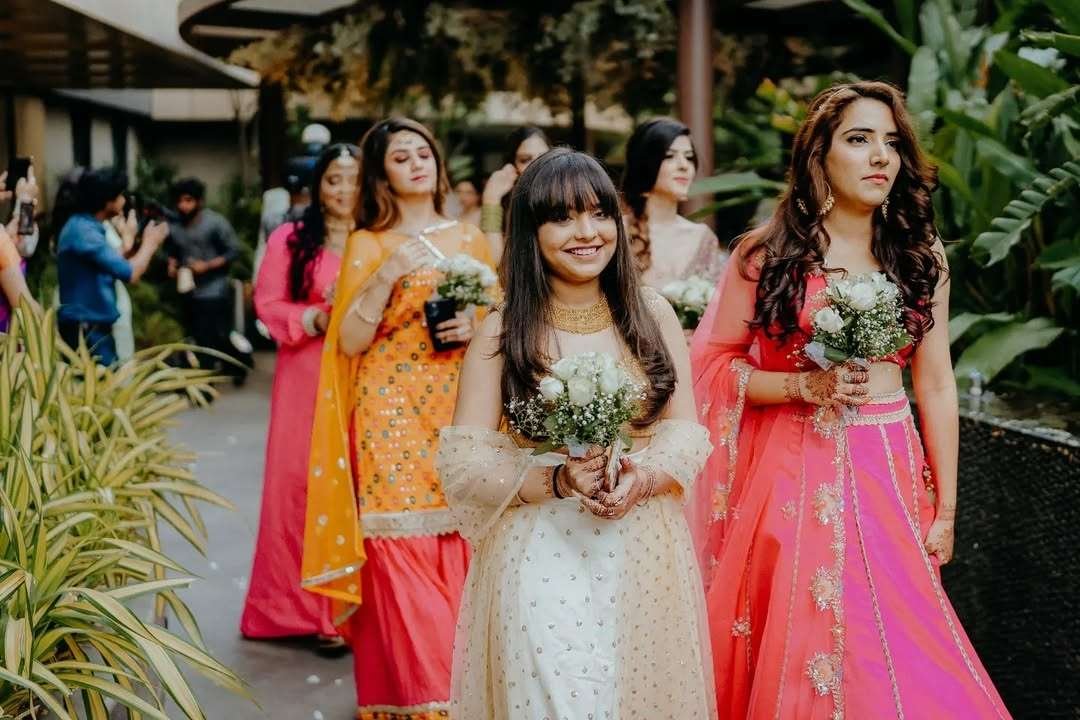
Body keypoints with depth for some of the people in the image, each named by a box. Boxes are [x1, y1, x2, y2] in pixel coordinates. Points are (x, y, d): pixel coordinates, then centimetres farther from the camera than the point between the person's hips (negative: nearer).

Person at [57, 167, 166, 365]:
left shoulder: (86, 226, 12)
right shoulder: (83, 231, -20)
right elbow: (130, 273, -21)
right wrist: (150, 243, -6)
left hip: (94, 326, 10)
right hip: (85, 329, -10)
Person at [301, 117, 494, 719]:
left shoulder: (471, 240, 13)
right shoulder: (368, 244, 5)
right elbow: (349, 342, -5)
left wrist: (476, 329, -4)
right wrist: (386, 276, -16)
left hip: (461, 417, 3)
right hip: (393, 420, -2)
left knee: (461, 563, 3)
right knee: (400, 565, -6)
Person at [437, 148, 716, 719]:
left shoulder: (652, 314, 3)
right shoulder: (502, 332, -4)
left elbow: (686, 430, 3)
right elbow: (462, 463, -6)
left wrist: (644, 477, -17)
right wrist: (556, 481, -21)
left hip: (642, 553, 3)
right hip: (541, 556, -2)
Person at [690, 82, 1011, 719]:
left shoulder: (920, 256, 6)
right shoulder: (766, 254, -3)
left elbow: (936, 386, 7)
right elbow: (713, 366, -2)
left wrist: (945, 508, 6)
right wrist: (807, 385, -16)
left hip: (889, 473, 3)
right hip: (793, 474, -2)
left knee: (895, 655, 6)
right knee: (796, 647, 5)